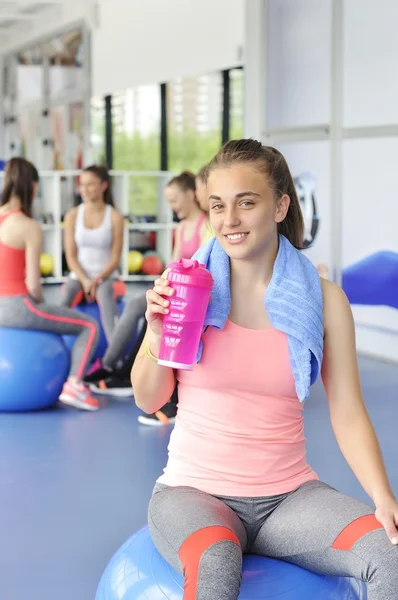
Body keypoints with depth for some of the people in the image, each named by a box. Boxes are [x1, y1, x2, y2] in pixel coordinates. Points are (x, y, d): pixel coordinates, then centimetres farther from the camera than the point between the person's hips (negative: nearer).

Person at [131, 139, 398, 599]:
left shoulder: (323, 298, -1)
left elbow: (347, 414, 0)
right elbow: (148, 401, 6)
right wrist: (157, 334, -13)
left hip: (290, 495, 2)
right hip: (194, 490, -2)